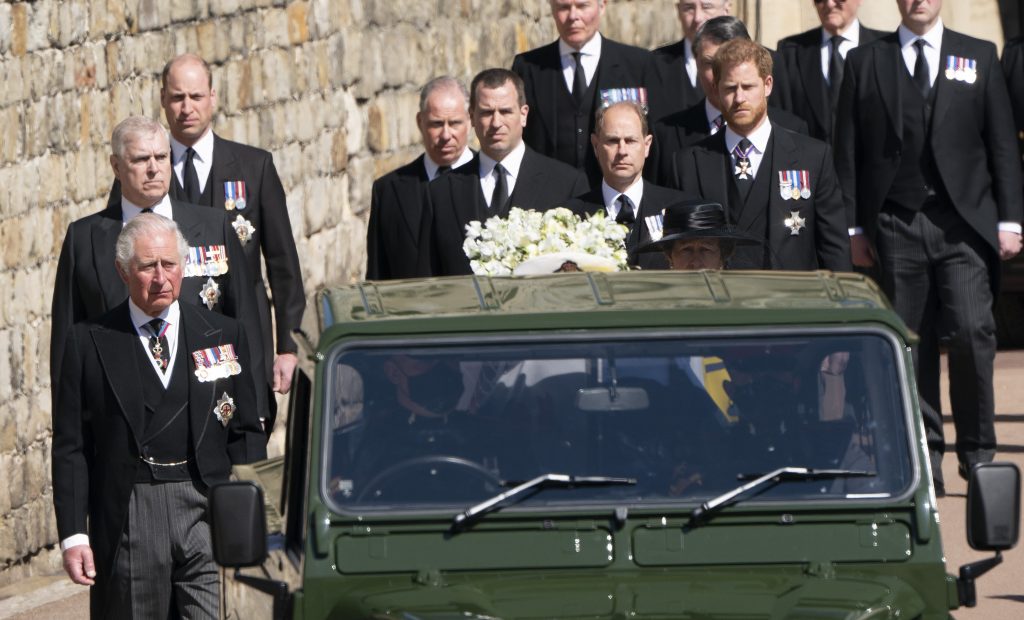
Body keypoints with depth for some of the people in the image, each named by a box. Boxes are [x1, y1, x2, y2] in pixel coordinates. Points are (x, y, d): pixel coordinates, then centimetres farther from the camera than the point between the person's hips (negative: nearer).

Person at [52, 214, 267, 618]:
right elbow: (70, 447, 3)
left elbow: (246, 434, 11)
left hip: (209, 511, 1)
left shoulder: (223, 336, 11)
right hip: (127, 519, -1)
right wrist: (73, 534, -5)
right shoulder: (89, 344, 5)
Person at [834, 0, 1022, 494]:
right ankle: (924, 457, 7)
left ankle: (977, 453, -1)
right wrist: (854, 226, 2)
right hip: (897, 226, 1)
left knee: (971, 332, -12)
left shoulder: (979, 58, 10)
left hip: (964, 221, -1)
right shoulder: (865, 63, 10)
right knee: (911, 342, 0)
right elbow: (848, 152, 8)